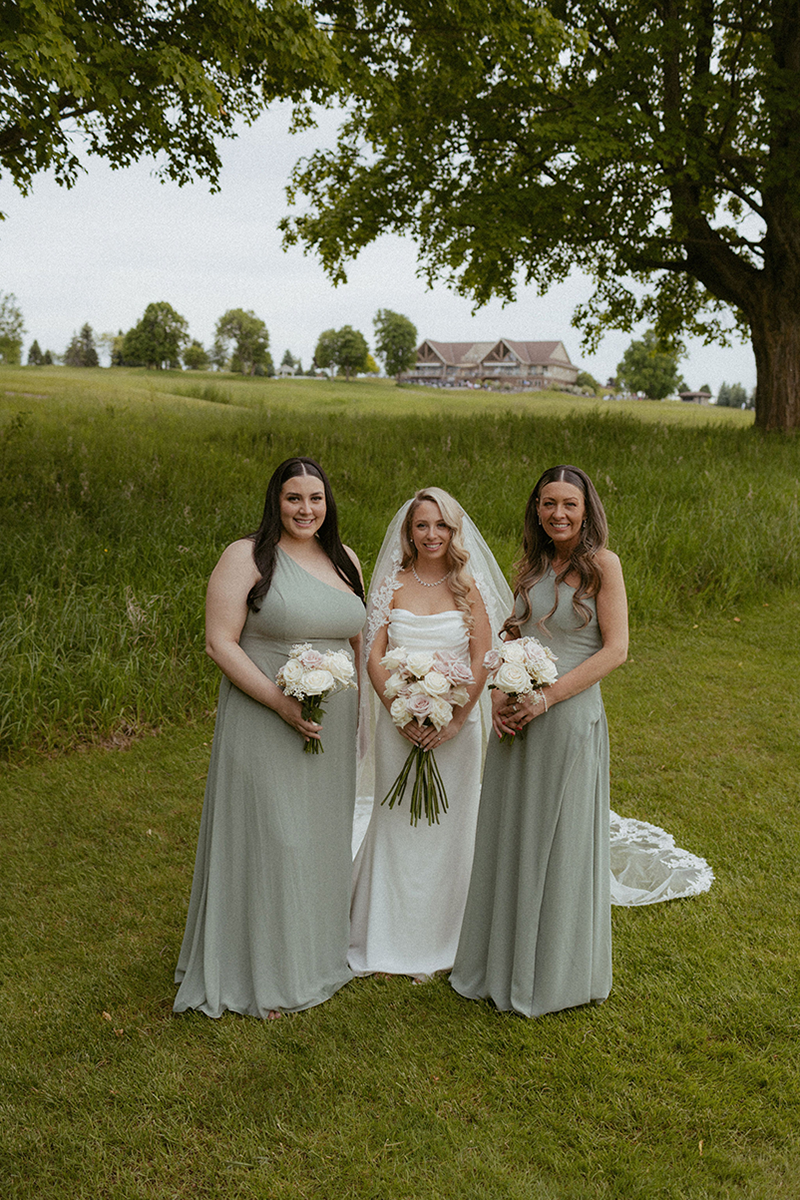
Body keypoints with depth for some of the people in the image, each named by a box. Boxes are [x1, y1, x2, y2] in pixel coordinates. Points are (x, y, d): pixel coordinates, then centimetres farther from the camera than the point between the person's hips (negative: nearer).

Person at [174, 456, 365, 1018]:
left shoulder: (346, 560, 9)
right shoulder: (247, 556, -9)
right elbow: (220, 642, -14)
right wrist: (281, 702, -21)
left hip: (333, 728, 6)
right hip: (264, 724, -6)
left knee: (322, 836, 17)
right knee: (268, 838, 1)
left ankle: (316, 952, 37)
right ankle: (263, 972, 21)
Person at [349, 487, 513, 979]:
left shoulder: (469, 588, 0)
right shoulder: (392, 585, 3)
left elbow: (481, 663, -4)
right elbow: (375, 657, -1)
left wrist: (455, 719, -13)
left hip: (455, 723, -1)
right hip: (398, 721, 1)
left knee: (447, 826, 6)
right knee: (395, 824, 7)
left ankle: (438, 945, 23)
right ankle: (388, 941, 23)